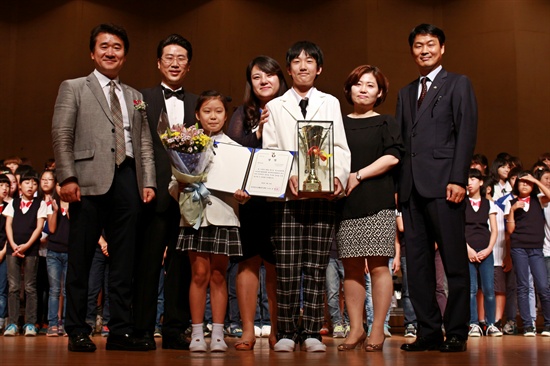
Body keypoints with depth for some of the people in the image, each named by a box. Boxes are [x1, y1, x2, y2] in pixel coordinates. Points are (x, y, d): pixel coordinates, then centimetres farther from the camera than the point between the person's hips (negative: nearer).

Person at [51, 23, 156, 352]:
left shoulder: (135, 97, 22)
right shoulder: (74, 88, 10)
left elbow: (145, 144, 16)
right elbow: (61, 136, 1)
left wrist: (148, 182, 3)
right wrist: (68, 178, -11)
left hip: (128, 179, 4)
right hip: (91, 180, -4)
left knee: (124, 262, 4)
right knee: (81, 260, 0)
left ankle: (121, 331, 9)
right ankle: (77, 331, 7)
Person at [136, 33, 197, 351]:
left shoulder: (198, 104, 15)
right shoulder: (142, 99, 8)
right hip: (156, 192, -2)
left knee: (182, 263, 4)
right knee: (148, 262, 0)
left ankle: (176, 330, 11)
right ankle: (143, 329, 7)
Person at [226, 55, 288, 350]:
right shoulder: (243, 114, 13)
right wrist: (258, 133, -12)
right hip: (250, 196, 1)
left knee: (276, 263, 0)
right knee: (248, 260, -1)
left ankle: (276, 330, 9)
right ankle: (248, 331, 4)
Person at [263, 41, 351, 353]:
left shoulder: (331, 103, 17)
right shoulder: (275, 107, 15)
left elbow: (340, 147, 9)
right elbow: (269, 151, 6)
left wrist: (339, 176, -9)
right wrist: (287, 176, -12)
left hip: (323, 195, 1)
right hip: (287, 195, 0)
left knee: (317, 268, -1)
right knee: (287, 269, -4)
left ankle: (312, 333, 4)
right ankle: (286, 333, 4)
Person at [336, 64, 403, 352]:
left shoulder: (386, 123, 9)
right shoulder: (338, 124, 16)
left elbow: (393, 156, -4)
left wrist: (358, 176, -10)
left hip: (377, 202, -2)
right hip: (345, 203, 3)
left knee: (378, 264, -5)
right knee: (352, 266, 3)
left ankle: (377, 331, 1)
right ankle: (356, 329, 9)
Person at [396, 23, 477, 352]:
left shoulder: (458, 84, 7)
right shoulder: (406, 93, 22)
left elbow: (467, 134, -3)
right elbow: (401, 140, 18)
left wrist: (458, 180, -13)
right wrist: (398, 184, 7)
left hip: (443, 185, -5)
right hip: (411, 187, 6)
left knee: (455, 261, -3)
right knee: (417, 263, 3)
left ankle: (457, 333, 3)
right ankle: (429, 331, 8)